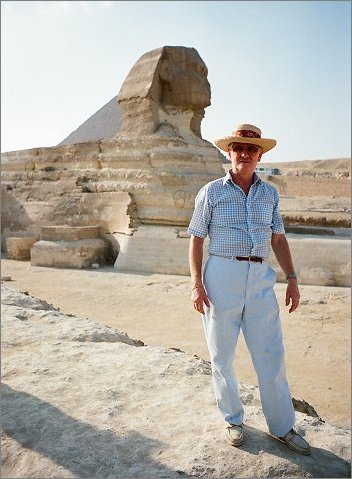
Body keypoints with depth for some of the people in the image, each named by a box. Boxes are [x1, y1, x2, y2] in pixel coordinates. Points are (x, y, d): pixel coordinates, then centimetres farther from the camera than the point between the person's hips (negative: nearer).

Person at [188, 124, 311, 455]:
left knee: (272, 356, 8)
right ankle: (233, 420, 30)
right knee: (222, 356, 9)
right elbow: (196, 239, 1)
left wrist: (291, 278, 7)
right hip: (222, 276, -2)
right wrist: (196, 283, -7)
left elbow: (278, 239, 15)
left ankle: (282, 427, 25)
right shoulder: (212, 192, 1)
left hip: (261, 279, 3)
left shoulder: (269, 193, 11)